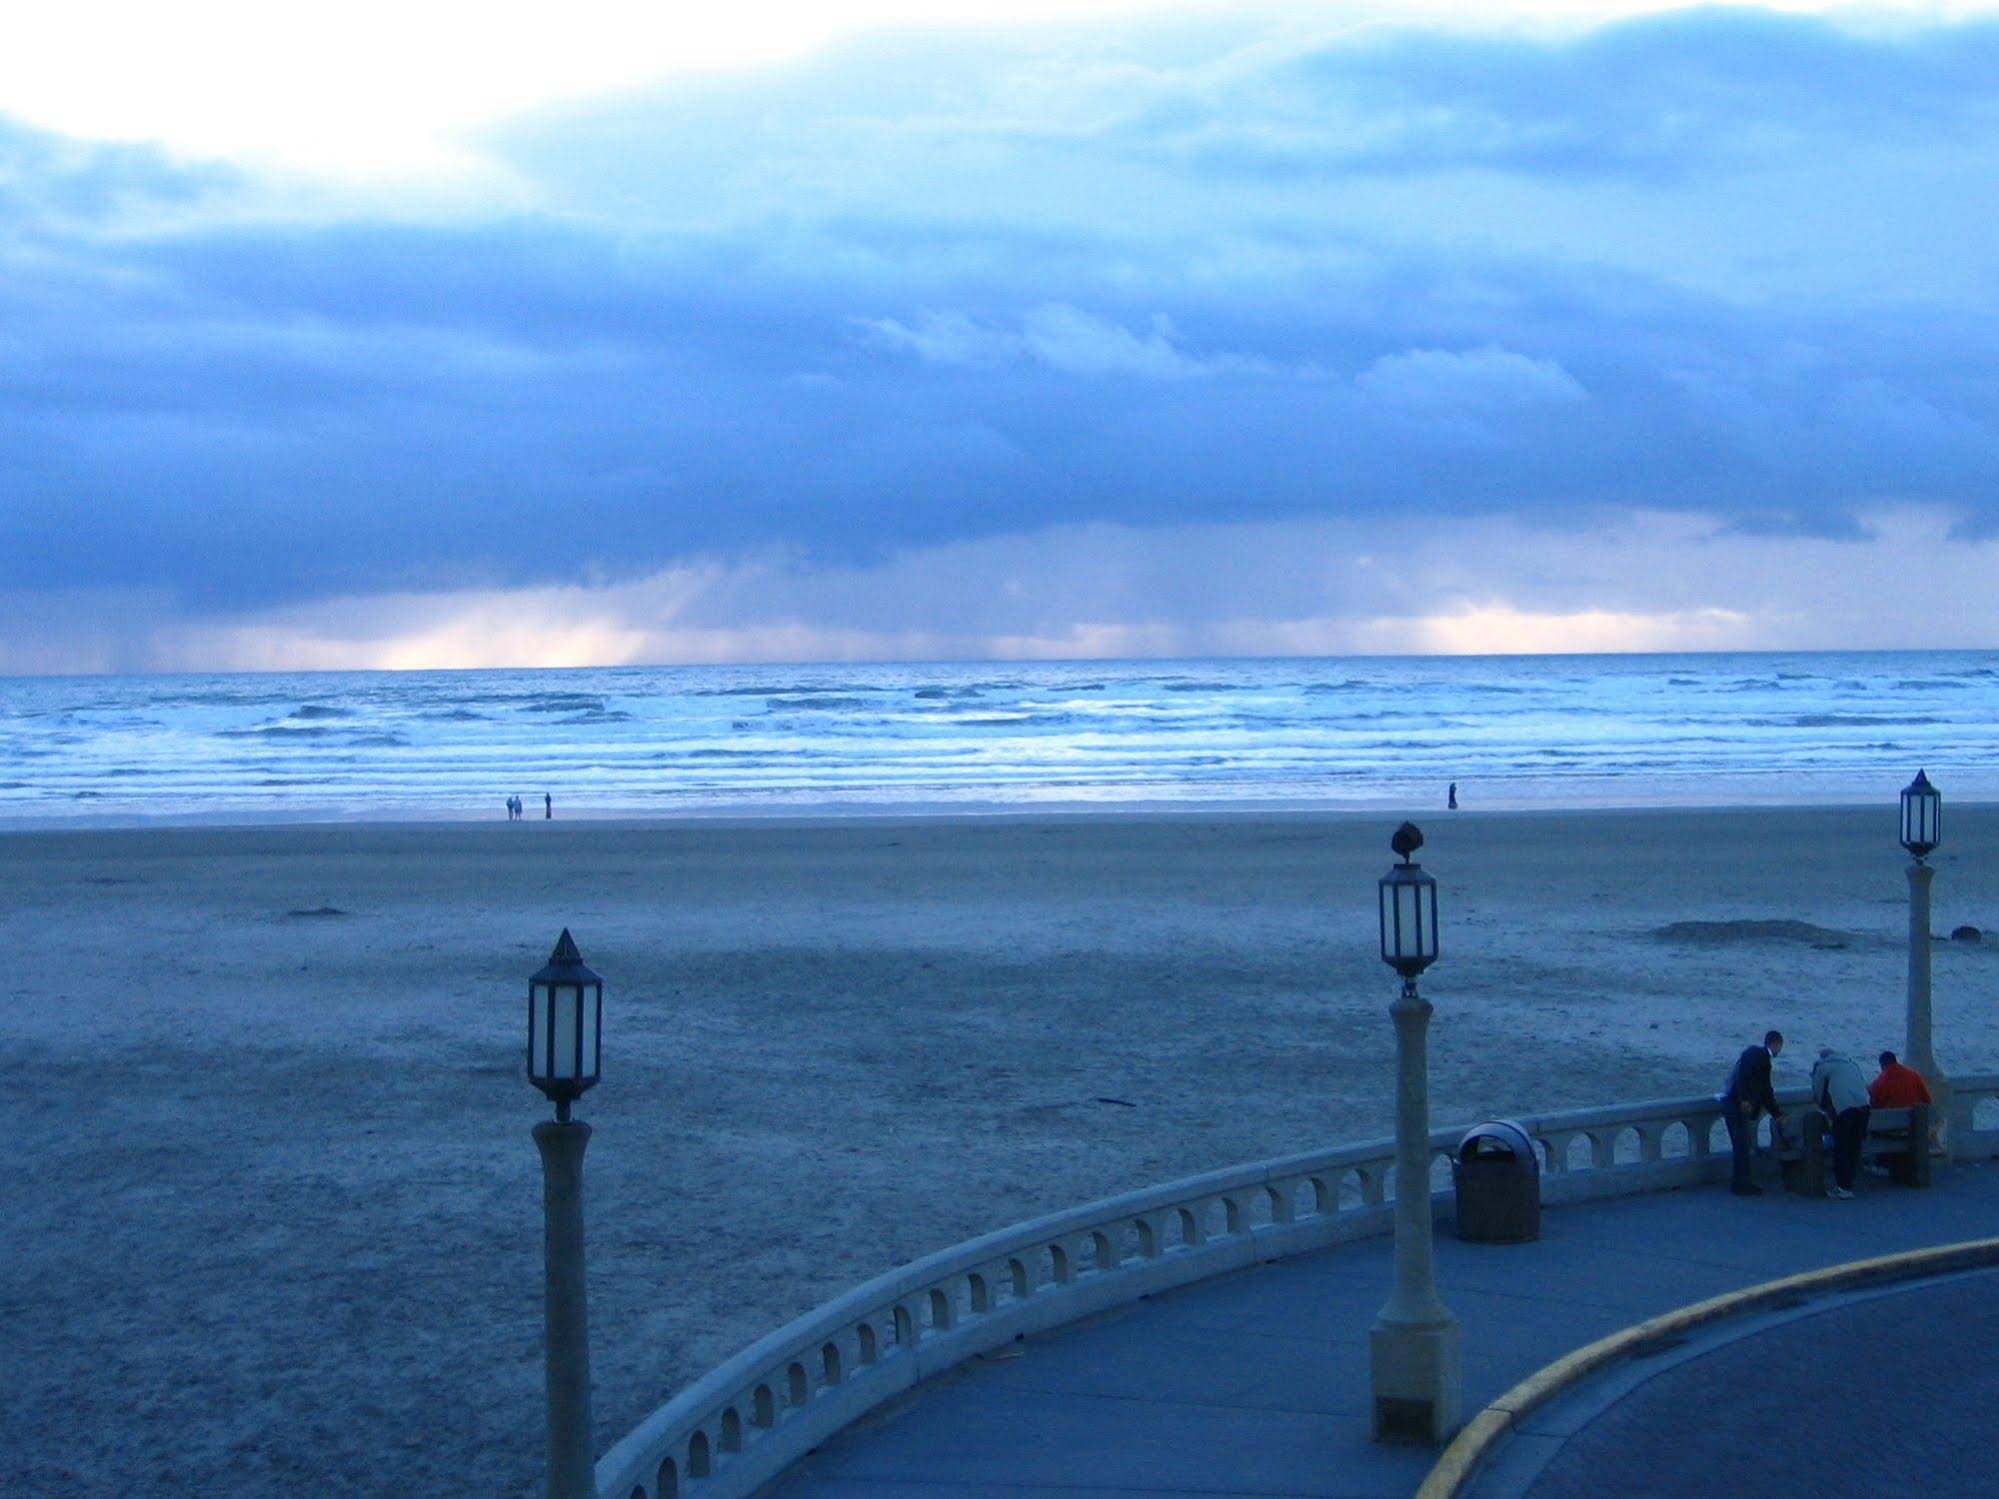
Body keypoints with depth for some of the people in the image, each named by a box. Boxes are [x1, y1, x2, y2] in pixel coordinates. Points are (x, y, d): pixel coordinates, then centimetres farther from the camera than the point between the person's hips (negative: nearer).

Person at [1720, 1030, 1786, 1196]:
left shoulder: (1764, 1059, 21)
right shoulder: (1754, 1053, -7)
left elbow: (1765, 1092, 27)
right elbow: (1743, 1074, -24)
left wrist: (1778, 1115, 29)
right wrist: (1744, 1099, -31)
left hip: (1740, 1107, 10)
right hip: (1735, 1104, -10)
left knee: (1741, 1146, 13)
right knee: (1741, 1146, -7)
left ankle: (1741, 1184, 19)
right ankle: (1741, 1185, -5)